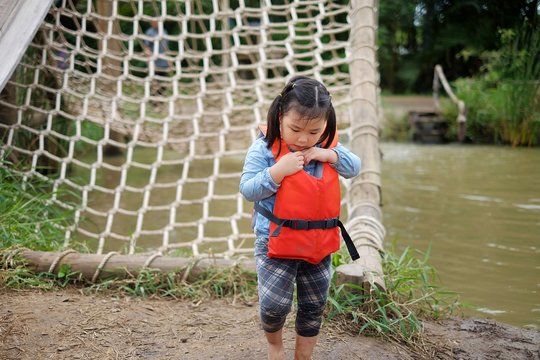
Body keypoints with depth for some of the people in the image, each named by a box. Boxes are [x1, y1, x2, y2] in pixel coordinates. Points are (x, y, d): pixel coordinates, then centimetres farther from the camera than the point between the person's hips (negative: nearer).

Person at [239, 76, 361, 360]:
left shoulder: (327, 145, 1)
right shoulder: (264, 147, -13)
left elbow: (354, 168, 4)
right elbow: (247, 190, -13)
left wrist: (330, 155, -14)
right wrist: (278, 171, -27)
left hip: (319, 241, 5)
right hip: (276, 240, -4)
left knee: (314, 306, 15)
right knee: (275, 304, -9)